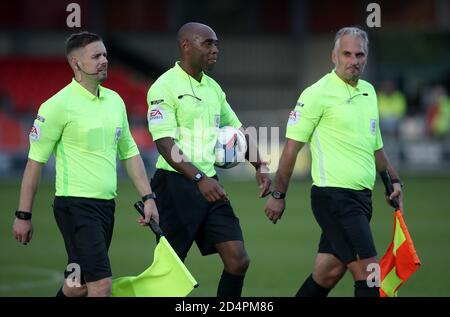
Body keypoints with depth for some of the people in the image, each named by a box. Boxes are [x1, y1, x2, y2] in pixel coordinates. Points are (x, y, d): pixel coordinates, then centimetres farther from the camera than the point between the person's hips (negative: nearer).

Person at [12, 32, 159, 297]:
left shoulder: (115, 100, 11)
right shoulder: (59, 105, -10)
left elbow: (130, 153, 19)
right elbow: (35, 161, -6)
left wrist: (148, 198, 12)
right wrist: (23, 215, -7)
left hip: (106, 205, 7)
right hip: (75, 205, -7)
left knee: (79, 286, 12)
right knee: (102, 285, -15)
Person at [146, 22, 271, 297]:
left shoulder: (213, 88, 14)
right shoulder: (165, 87, -10)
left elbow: (237, 130, 23)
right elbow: (165, 143, -19)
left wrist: (260, 166, 8)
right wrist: (199, 178, -28)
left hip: (210, 185, 7)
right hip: (177, 185, -7)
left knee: (238, 261, -1)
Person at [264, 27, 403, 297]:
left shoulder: (368, 91, 14)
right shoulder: (318, 94, -9)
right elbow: (292, 146, -7)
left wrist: (393, 179, 18)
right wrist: (278, 195, -6)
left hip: (361, 197, 8)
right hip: (334, 196, -8)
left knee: (328, 273, 9)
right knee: (369, 272, -13)